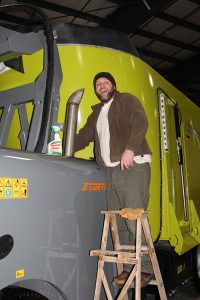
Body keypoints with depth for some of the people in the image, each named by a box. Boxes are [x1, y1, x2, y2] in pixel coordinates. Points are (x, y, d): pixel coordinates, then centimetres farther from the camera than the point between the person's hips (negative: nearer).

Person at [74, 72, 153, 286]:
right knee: (118, 223, 7)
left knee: (135, 219, -11)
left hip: (133, 166, -7)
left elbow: (140, 123, -9)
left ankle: (146, 269, -1)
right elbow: (83, 137, 25)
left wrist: (130, 149, -22)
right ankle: (128, 268, 16)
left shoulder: (127, 100, 7)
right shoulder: (96, 113, 25)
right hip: (111, 171, 7)